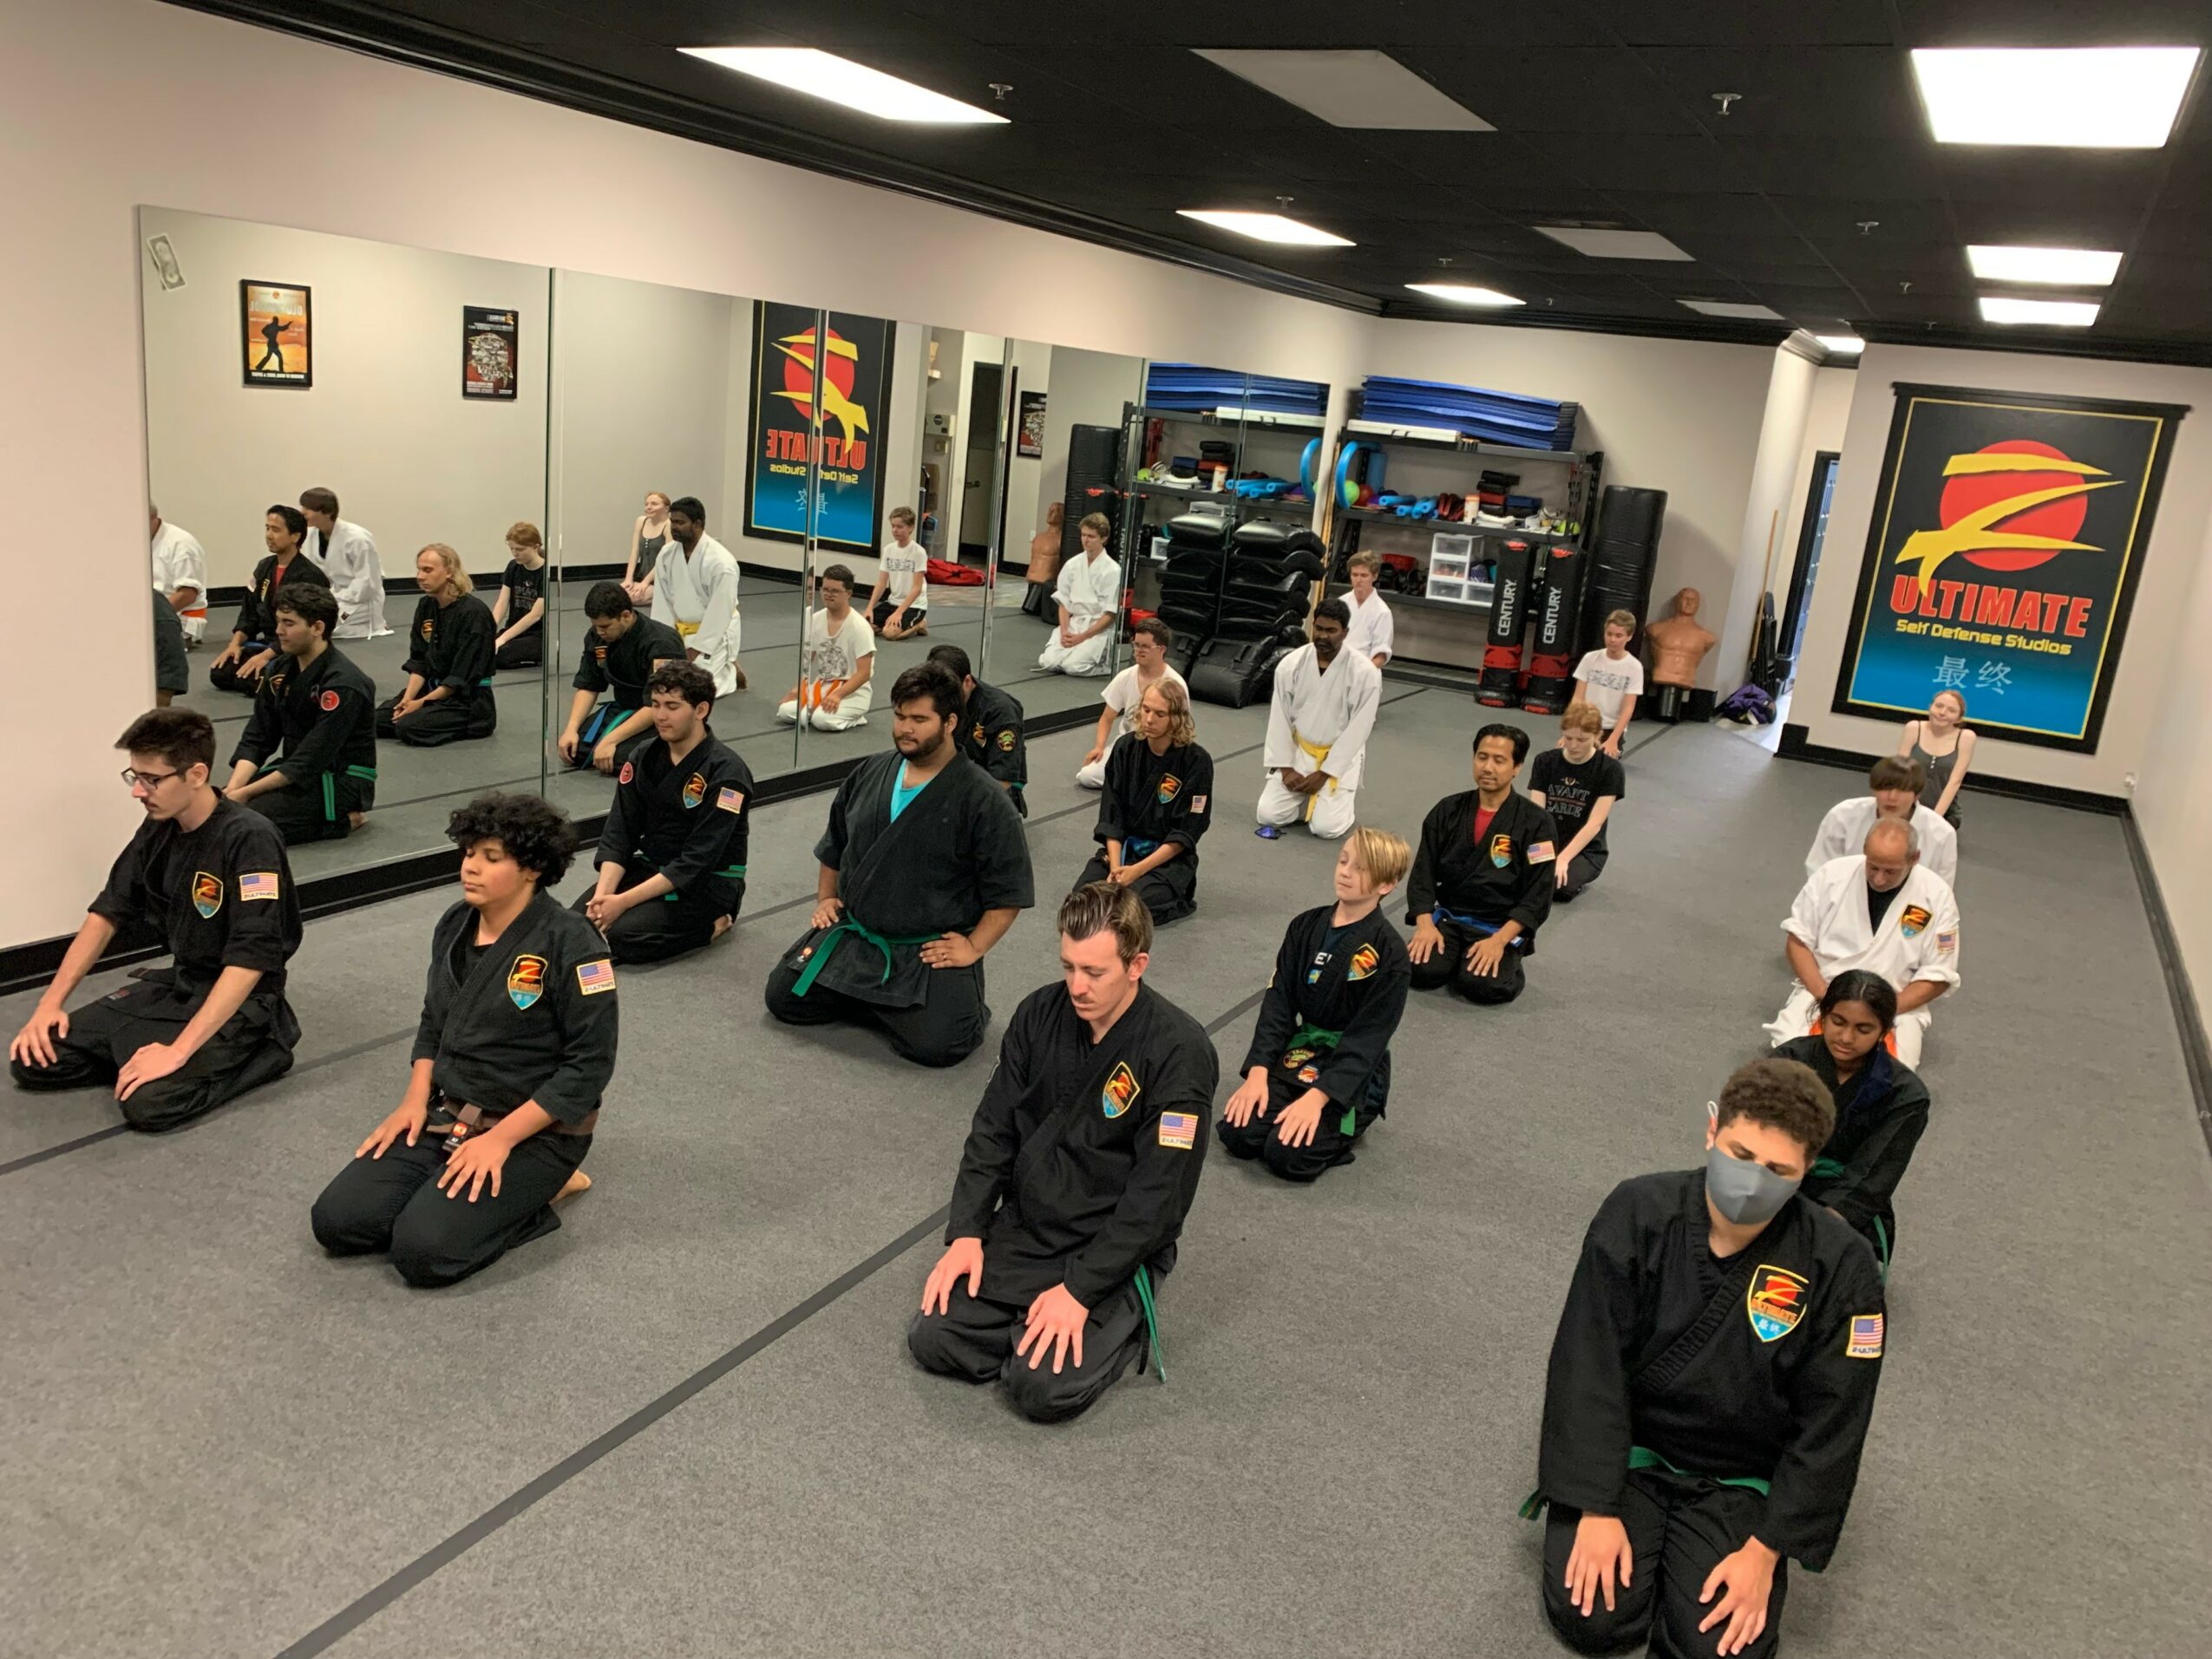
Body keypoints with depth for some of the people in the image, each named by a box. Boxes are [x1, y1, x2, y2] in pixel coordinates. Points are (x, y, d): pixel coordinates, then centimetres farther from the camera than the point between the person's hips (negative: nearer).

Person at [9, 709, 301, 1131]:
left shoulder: (248, 839, -23)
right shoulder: (158, 830, 1)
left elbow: (250, 959, -29)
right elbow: (108, 912, 12)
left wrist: (179, 1049, -31)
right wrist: (51, 1001, 4)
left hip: (237, 998, -8)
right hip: (175, 983, 8)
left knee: (149, 1101, -28)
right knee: (33, 1060, -1)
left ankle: (264, 1051, -5)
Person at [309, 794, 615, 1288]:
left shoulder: (571, 944, -19)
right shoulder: (455, 925, 4)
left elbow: (589, 1065, -18)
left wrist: (500, 1139, -20)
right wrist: (416, 1099, 1)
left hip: (534, 1131, -7)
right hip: (445, 1116, 7)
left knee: (422, 1252, -22)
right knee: (336, 1222, -6)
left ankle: (535, 1191, 2)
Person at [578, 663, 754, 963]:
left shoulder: (726, 773, -19)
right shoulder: (643, 757, 2)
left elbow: (696, 861, -22)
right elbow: (618, 833, -2)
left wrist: (623, 901, -25)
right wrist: (603, 893, -19)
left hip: (707, 883, -6)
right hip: (649, 867, 6)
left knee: (621, 936, -25)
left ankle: (713, 924, -3)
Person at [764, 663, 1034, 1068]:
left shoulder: (984, 801, -12)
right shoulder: (867, 775, 5)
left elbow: (1008, 891, -9)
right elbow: (834, 847, 22)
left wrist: (974, 948, -14)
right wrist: (825, 898, 13)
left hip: (930, 951, -5)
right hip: (852, 935, 6)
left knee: (936, 1045, -23)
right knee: (783, 997, -3)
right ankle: (880, 1000, 17)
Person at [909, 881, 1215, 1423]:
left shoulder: (1180, 1051, -20)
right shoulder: (1040, 1014, -2)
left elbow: (1159, 1195, -20)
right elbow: (993, 1130, 4)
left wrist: (1080, 1289, -21)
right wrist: (966, 1234, -6)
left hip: (1116, 1250, -5)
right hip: (1023, 1229, 5)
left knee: (1044, 1389, -21)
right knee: (931, 1338, -10)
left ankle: (1125, 1325, 8)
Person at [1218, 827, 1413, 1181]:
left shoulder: (1389, 953, -14)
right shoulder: (1305, 928, 2)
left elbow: (1368, 1037, -16)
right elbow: (1278, 1002, 0)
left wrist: (1317, 1096, -24)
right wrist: (1258, 1072, -12)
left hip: (1354, 1067, -5)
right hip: (1300, 1050, 5)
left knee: (1288, 1154, -23)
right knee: (1237, 1133, -15)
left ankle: (1346, 1122, 6)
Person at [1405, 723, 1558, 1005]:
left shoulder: (1537, 823, -8)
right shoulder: (1448, 811, 2)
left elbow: (1538, 897, -10)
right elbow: (1423, 873, 1)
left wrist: (1499, 940, -21)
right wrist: (1425, 924, -15)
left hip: (1502, 927, -3)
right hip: (1447, 918, 3)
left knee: (1481, 985, -28)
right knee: (1421, 970, -24)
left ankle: (1505, 960, 6)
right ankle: (1457, 955, 10)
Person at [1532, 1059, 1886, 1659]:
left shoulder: (1839, 1266, -18)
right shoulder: (1638, 1213, -19)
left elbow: (1830, 1425, -11)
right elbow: (1587, 1364, -16)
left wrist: (1765, 1550, -12)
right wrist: (1598, 1507, -17)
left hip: (1736, 1481, 0)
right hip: (1625, 1448, 0)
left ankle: (1678, 1540, 17)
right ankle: (1645, 1530, 18)